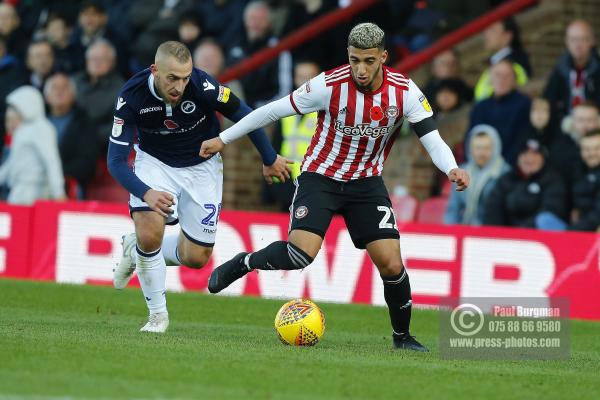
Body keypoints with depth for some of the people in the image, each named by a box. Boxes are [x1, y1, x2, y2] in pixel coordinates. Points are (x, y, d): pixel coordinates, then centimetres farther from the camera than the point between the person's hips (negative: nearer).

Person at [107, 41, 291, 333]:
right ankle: (157, 314, 0)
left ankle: (137, 250, 30)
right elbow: (116, 160, -25)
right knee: (149, 235, -24)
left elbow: (242, 114, -12)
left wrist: (269, 159, 1)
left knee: (196, 258, 1)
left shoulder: (202, 86, -31)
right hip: (155, 162, -1)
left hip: (201, 166, 1)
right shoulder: (132, 95, -28)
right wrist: (146, 193, -43)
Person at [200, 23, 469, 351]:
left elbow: (432, 139, -13)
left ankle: (402, 336, 14)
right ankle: (241, 264, 4)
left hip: (367, 182, 3)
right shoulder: (330, 85, -21)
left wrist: (451, 169, -35)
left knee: (391, 263, -9)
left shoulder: (404, 91, -14)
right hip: (320, 177, -3)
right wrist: (223, 139, -5)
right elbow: (274, 111, -11)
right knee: (302, 254, -24)